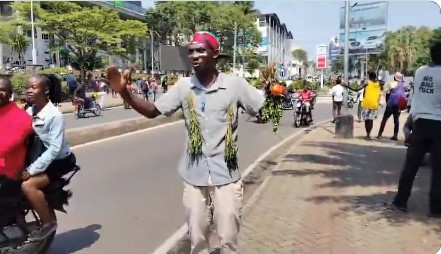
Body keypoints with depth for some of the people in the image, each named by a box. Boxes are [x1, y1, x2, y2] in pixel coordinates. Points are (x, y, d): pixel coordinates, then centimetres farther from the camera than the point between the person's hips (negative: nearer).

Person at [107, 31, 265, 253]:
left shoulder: (235, 84, -8)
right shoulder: (184, 86, -2)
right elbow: (152, 111, 2)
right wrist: (124, 92, -11)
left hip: (226, 176, -2)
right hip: (194, 176, 2)